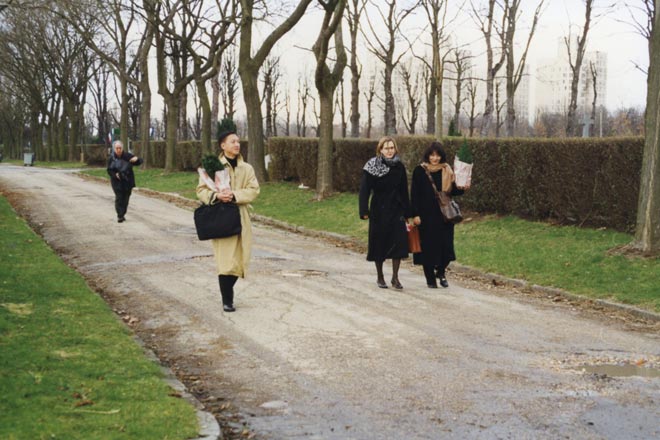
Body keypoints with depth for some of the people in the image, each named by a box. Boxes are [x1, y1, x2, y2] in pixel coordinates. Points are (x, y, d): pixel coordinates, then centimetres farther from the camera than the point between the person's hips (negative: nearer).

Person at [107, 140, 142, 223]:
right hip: (117, 181, -1)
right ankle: (120, 216, -8)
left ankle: (123, 214, 20)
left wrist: (136, 159, -23)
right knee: (119, 198, -9)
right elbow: (109, 170, 2)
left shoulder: (127, 156, -4)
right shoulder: (111, 158, -2)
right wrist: (115, 174, -18)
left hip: (127, 181, 1)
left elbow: (139, 161, 1)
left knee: (126, 198, 5)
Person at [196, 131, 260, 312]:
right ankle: (227, 299, 0)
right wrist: (216, 195, -20)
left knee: (238, 260, 6)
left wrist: (234, 195, -17)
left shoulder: (246, 168, 8)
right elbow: (201, 190, 0)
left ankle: (228, 292, 27)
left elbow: (253, 190, -1)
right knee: (225, 261, -9)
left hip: (240, 218, 4)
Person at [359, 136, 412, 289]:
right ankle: (380, 277, 19)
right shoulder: (372, 166, -6)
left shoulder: (399, 167, 4)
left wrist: (406, 212, 8)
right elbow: (364, 189, -8)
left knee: (399, 241, -8)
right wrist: (364, 211, -15)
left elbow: (404, 191, 9)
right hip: (379, 211, -2)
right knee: (379, 244, 5)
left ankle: (395, 277, -1)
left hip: (396, 210, 2)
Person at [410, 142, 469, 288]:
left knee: (445, 246, -1)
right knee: (428, 247, 1)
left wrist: (462, 189, -12)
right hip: (426, 216, -3)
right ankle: (430, 278, 14)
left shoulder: (447, 171, 6)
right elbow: (414, 194, -5)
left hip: (444, 215, 3)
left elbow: (452, 190, 9)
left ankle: (441, 272, 24)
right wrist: (415, 214, -11)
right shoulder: (420, 171, -4)